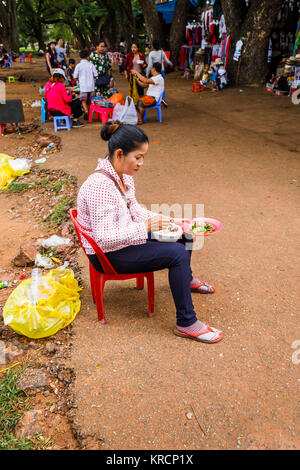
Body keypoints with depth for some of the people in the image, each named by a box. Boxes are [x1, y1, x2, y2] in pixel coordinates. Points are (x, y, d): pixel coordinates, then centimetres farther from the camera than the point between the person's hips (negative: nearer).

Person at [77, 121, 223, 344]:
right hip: (108, 255, -9)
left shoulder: (123, 173, -1)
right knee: (178, 253, -21)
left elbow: (134, 208, 11)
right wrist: (145, 227, -31)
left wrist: (163, 221, -2)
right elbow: (104, 238, -32)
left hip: (124, 237, 10)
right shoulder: (100, 186, -30)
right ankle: (186, 323, -8)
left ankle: (185, 278, 42)